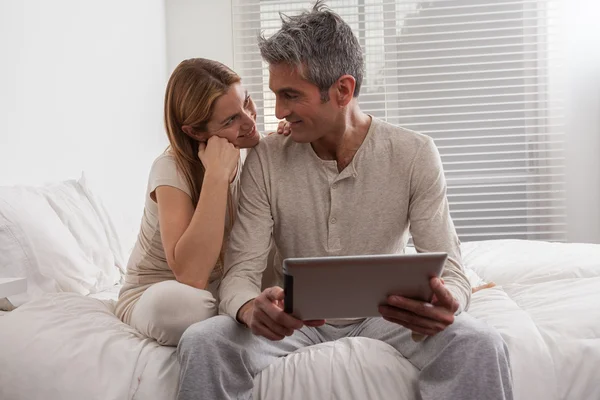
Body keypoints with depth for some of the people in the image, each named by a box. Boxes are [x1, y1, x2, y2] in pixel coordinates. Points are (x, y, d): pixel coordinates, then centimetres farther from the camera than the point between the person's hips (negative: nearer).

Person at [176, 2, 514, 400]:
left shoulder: (415, 155, -12)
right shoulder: (267, 159, -10)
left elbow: (450, 269, -12)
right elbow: (241, 270, -12)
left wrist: (445, 304, -38)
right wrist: (251, 307, -38)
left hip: (384, 314, 0)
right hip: (298, 317, 1)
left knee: (479, 344, -29)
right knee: (203, 342, -27)